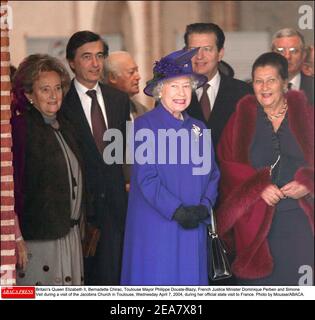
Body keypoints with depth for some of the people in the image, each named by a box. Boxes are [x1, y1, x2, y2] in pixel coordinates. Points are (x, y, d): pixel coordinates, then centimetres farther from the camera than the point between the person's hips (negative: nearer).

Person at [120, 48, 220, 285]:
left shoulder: (199, 129, 13)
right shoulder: (145, 126, -4)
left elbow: (212, 174, 11)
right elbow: (146, 178, -11)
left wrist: (204, 207, -7)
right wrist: (177, 211, -16)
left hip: (193, 230, 5)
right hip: (156, 229, -5)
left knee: (190, 279, 5)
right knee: (157, 280, -4)